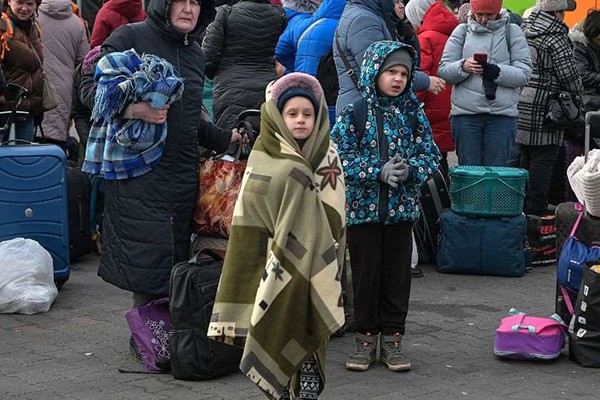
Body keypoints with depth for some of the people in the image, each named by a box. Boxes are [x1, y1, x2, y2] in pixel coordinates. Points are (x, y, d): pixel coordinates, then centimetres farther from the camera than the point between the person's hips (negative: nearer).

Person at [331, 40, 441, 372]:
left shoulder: (413, 112, 4)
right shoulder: (354, 113, -5)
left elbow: (430, 154, 4)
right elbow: (341, 156, -10)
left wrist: (410, 169, -17)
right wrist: (378, 172, -19)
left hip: (402, 208, 2)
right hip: (363, 206, -2)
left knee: (397, 273, 7)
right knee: (365, 273, 5)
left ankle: (392, 338, 18)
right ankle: (366, 338, 17)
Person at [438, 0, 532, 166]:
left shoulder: (512, 32, 8)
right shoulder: (462, 31, 12)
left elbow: (524, 73, -1)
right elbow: (443, 70, 5)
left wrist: (497, 72, -18)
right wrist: (463, 67, -16)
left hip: (502, 115, -1)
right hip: (465, 113, 1)